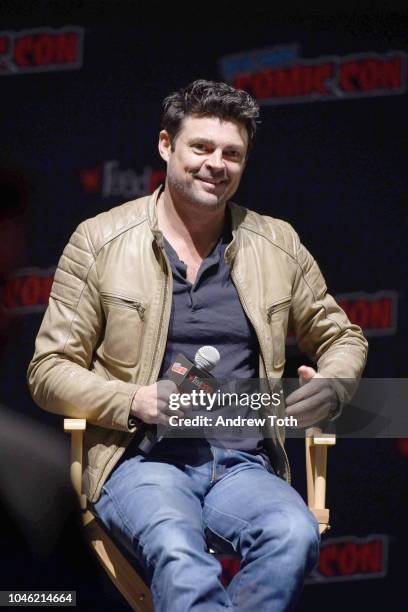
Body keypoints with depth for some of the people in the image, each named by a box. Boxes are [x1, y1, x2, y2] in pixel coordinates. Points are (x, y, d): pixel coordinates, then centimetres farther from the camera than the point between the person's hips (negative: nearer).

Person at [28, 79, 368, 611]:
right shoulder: (99, 241, 8)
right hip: (141, 460, -3)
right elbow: (49, 371, 8)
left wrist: (332, 388, 4)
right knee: (178, 550, -39)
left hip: (244, 464, 3)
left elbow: (342, 337, 28)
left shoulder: (278, 245, 16)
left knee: (295, 536, -34)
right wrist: (135, 402, -11)